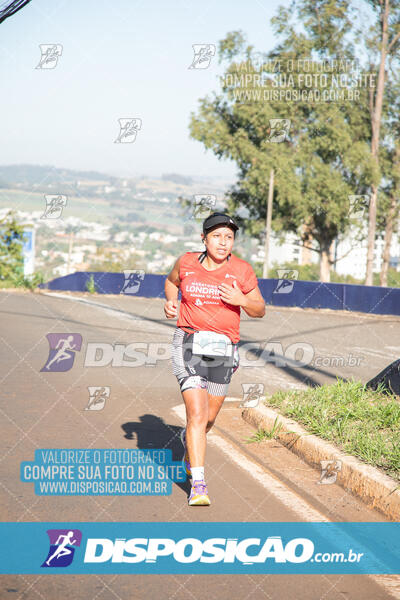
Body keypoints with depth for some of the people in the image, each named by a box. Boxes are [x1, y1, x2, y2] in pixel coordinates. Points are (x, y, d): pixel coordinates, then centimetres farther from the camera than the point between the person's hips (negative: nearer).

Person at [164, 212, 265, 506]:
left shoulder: (243, 271, -3)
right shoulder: (187, 263, -1)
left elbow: (260, 310, 4)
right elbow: (171, 281, 21)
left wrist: (241, 300, -17)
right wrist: (171, 302, 2)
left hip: (223, 350, 2)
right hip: (189, 344, -2)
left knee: (209, 418, 14)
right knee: (197, 414, -15)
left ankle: (188, 440, 50)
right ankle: (198, 484, -12)